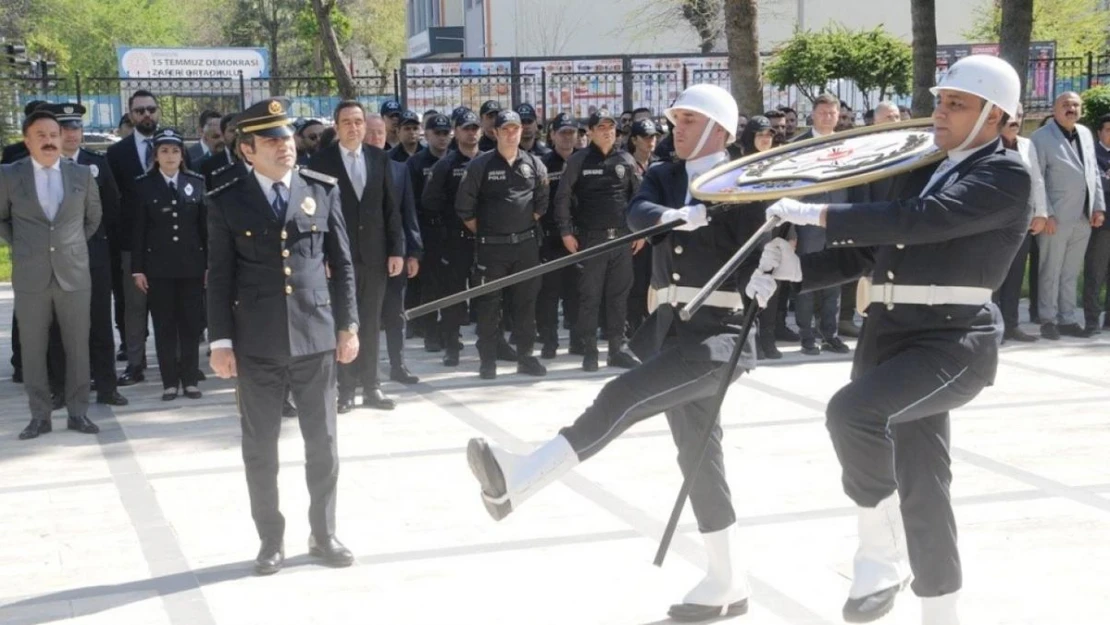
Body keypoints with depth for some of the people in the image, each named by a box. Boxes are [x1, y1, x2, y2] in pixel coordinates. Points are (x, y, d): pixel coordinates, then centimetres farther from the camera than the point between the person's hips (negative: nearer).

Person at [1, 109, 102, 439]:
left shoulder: (82, 174, 3)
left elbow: (93, 217, 17)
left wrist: (73, 245, 12)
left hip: (74, 274, 1)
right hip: (30, 276, -1)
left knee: (78, 347, 4)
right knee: (33, 350, 4)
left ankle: (78, 413, 13)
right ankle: (40, 416, 12)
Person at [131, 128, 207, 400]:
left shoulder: (197, 182, 3)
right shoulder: (144, 185, 0)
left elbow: (206, 226, 3)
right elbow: (138, 229, 0)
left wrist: (210, 264, 0)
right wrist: (137, 268, -4)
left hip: (191, 264, 1)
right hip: (158, 266, -1)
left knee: (191, 323, 4)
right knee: (164, 325, 3)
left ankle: (190, 379, 12)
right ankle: (169, 381, 8)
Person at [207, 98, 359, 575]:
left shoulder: (323, 190, 4)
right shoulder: (227, 202, 0)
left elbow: (342, 263, 8)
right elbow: (220, 276, 1)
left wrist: (348, 324, 6)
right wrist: (220, 341, -3)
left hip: (316, 337, 1)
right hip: (256, 344, -1)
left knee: (323, 442, 8)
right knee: (260, 447, 6)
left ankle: (323, 534, 23)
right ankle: (271, 540, 20)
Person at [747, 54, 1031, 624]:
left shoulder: (1005, 176, -8)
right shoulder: (924, 170, 16)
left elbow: (920, 220, -23)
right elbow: (867, 251, 18)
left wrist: (818, 213, -22)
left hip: (955, 341, -8)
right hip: (890, 333, 8)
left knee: (851, 411, -29)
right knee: (919, 483, 12)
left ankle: (881, 552, -10)